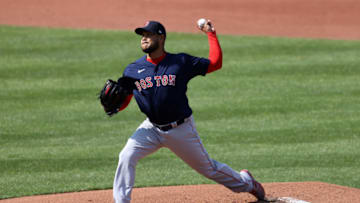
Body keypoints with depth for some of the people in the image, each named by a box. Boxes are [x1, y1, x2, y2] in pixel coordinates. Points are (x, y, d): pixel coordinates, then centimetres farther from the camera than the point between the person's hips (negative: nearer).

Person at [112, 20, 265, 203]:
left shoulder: (181, 62, -7)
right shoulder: (132, 70, -2)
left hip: (181, 130, -2)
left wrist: (211, 35, -6)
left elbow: (215, 63, -4)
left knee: (208, 168, 12)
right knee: (126, 157, -21)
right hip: (152, 129, 2)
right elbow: (122, 102, 0)